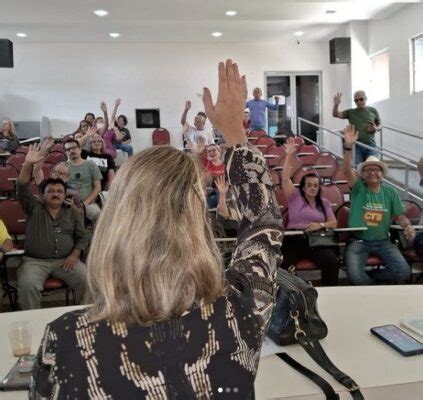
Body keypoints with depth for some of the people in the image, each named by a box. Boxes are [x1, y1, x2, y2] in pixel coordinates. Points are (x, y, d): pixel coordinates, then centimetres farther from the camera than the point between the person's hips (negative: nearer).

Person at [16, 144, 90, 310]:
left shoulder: (72, 212, 14)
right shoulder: (34, 209, 9)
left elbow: (83, 237, 11)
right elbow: (22, 190, -8)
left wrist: (74, 255, -8)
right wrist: (28, 164, -21)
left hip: (65, 260, 1)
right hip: (35, 261, -1)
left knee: (86, 281, -22)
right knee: (27, 285, -30)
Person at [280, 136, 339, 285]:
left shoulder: (324, 202, 21)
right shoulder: (295, 196, 10)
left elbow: (334, 223, 17)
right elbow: (285, 178, -3)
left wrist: (320, 225, -5)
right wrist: (289, 155, -8)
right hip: (294, 239, -2)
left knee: (332, 261, -27)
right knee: (281, 265, -30)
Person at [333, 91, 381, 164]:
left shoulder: (373, 111, 12)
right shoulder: (350, 112, 9)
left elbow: (379, 125, 21)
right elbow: (335, 114, -2)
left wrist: (376, 128, -3)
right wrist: (336, 105, -22)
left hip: (370, 145, 1)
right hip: (356, 146, -1)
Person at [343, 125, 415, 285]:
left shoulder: (390, 192, 7)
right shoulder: (358, 188, -3)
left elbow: (400, 215, 9)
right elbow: (347, 171, -20)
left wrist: (408, 226, -15)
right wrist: (348, 146, -35)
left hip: (382, 241, 3)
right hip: (358, 241, -3)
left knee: (403, 271, -15)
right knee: (354, 275, -25)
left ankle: (367, 278, 9)